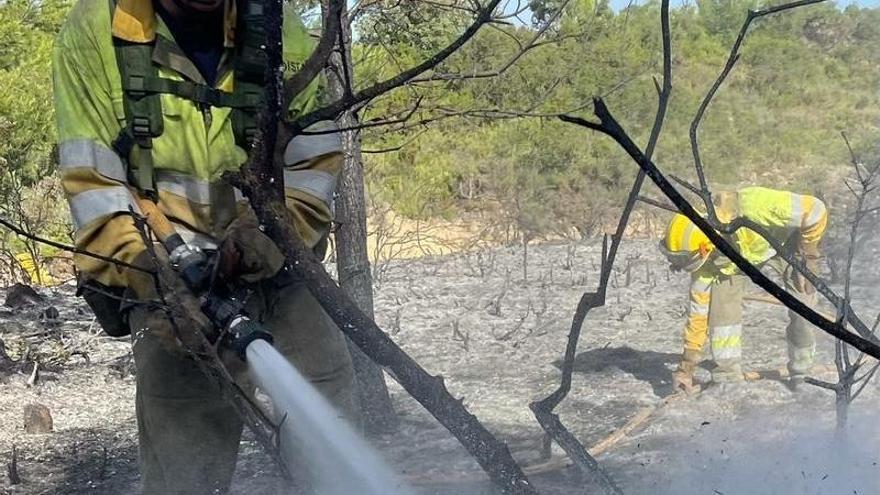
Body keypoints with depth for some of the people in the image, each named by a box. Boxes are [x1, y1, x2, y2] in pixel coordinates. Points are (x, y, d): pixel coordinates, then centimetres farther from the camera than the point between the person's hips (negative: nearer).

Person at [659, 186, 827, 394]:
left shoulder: (752, 207, -47)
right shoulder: (706, 254, -29)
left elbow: (816, 210, -35)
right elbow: (699, 310, -19)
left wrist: (808, 258, -26)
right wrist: (687, 367, -18)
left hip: (786, 239, -2)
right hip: (738, 255, 3)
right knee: (720, 305, -17)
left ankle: (799, 375, 7)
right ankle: (728, 377, -4)